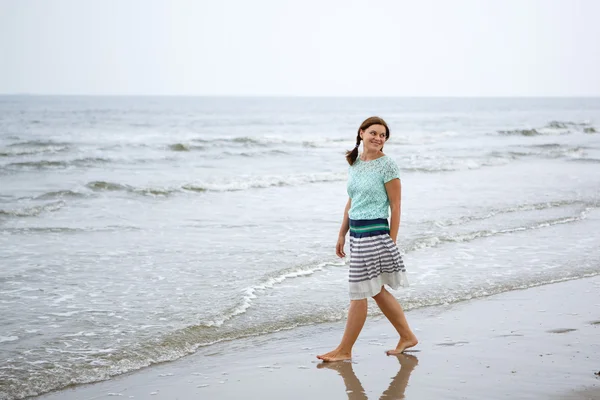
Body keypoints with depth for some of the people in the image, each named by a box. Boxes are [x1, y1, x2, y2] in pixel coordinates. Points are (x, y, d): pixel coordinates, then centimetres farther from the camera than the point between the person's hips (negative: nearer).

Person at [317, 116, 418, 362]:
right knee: (376, 291, 15)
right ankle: (407, 337, 27)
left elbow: (395, 206, -9)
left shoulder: (387, 166, -9)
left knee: (358, 292, -1)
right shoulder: (354, 163, 11)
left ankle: (345, 350, 8)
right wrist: (342, 234, 17)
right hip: (356, 234, 8)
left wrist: (392, 240, -11)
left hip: (375, 234, -8)